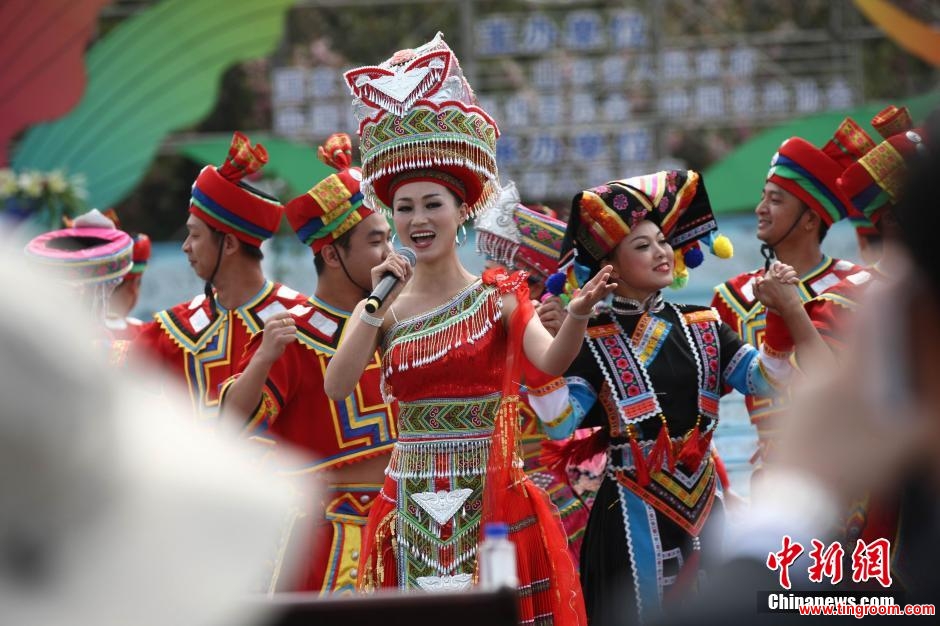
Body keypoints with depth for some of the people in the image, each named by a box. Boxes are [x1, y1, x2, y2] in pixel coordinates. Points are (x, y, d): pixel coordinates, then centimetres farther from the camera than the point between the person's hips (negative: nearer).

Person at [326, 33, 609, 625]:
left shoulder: (497, 295, -1)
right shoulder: (383, 306, 4)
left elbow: (550, 361, -19)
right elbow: (336, 387, -10)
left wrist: (579, 314, -38)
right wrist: (377, 307, -17)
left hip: (493, 504, -2)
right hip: (412, 509, 2)